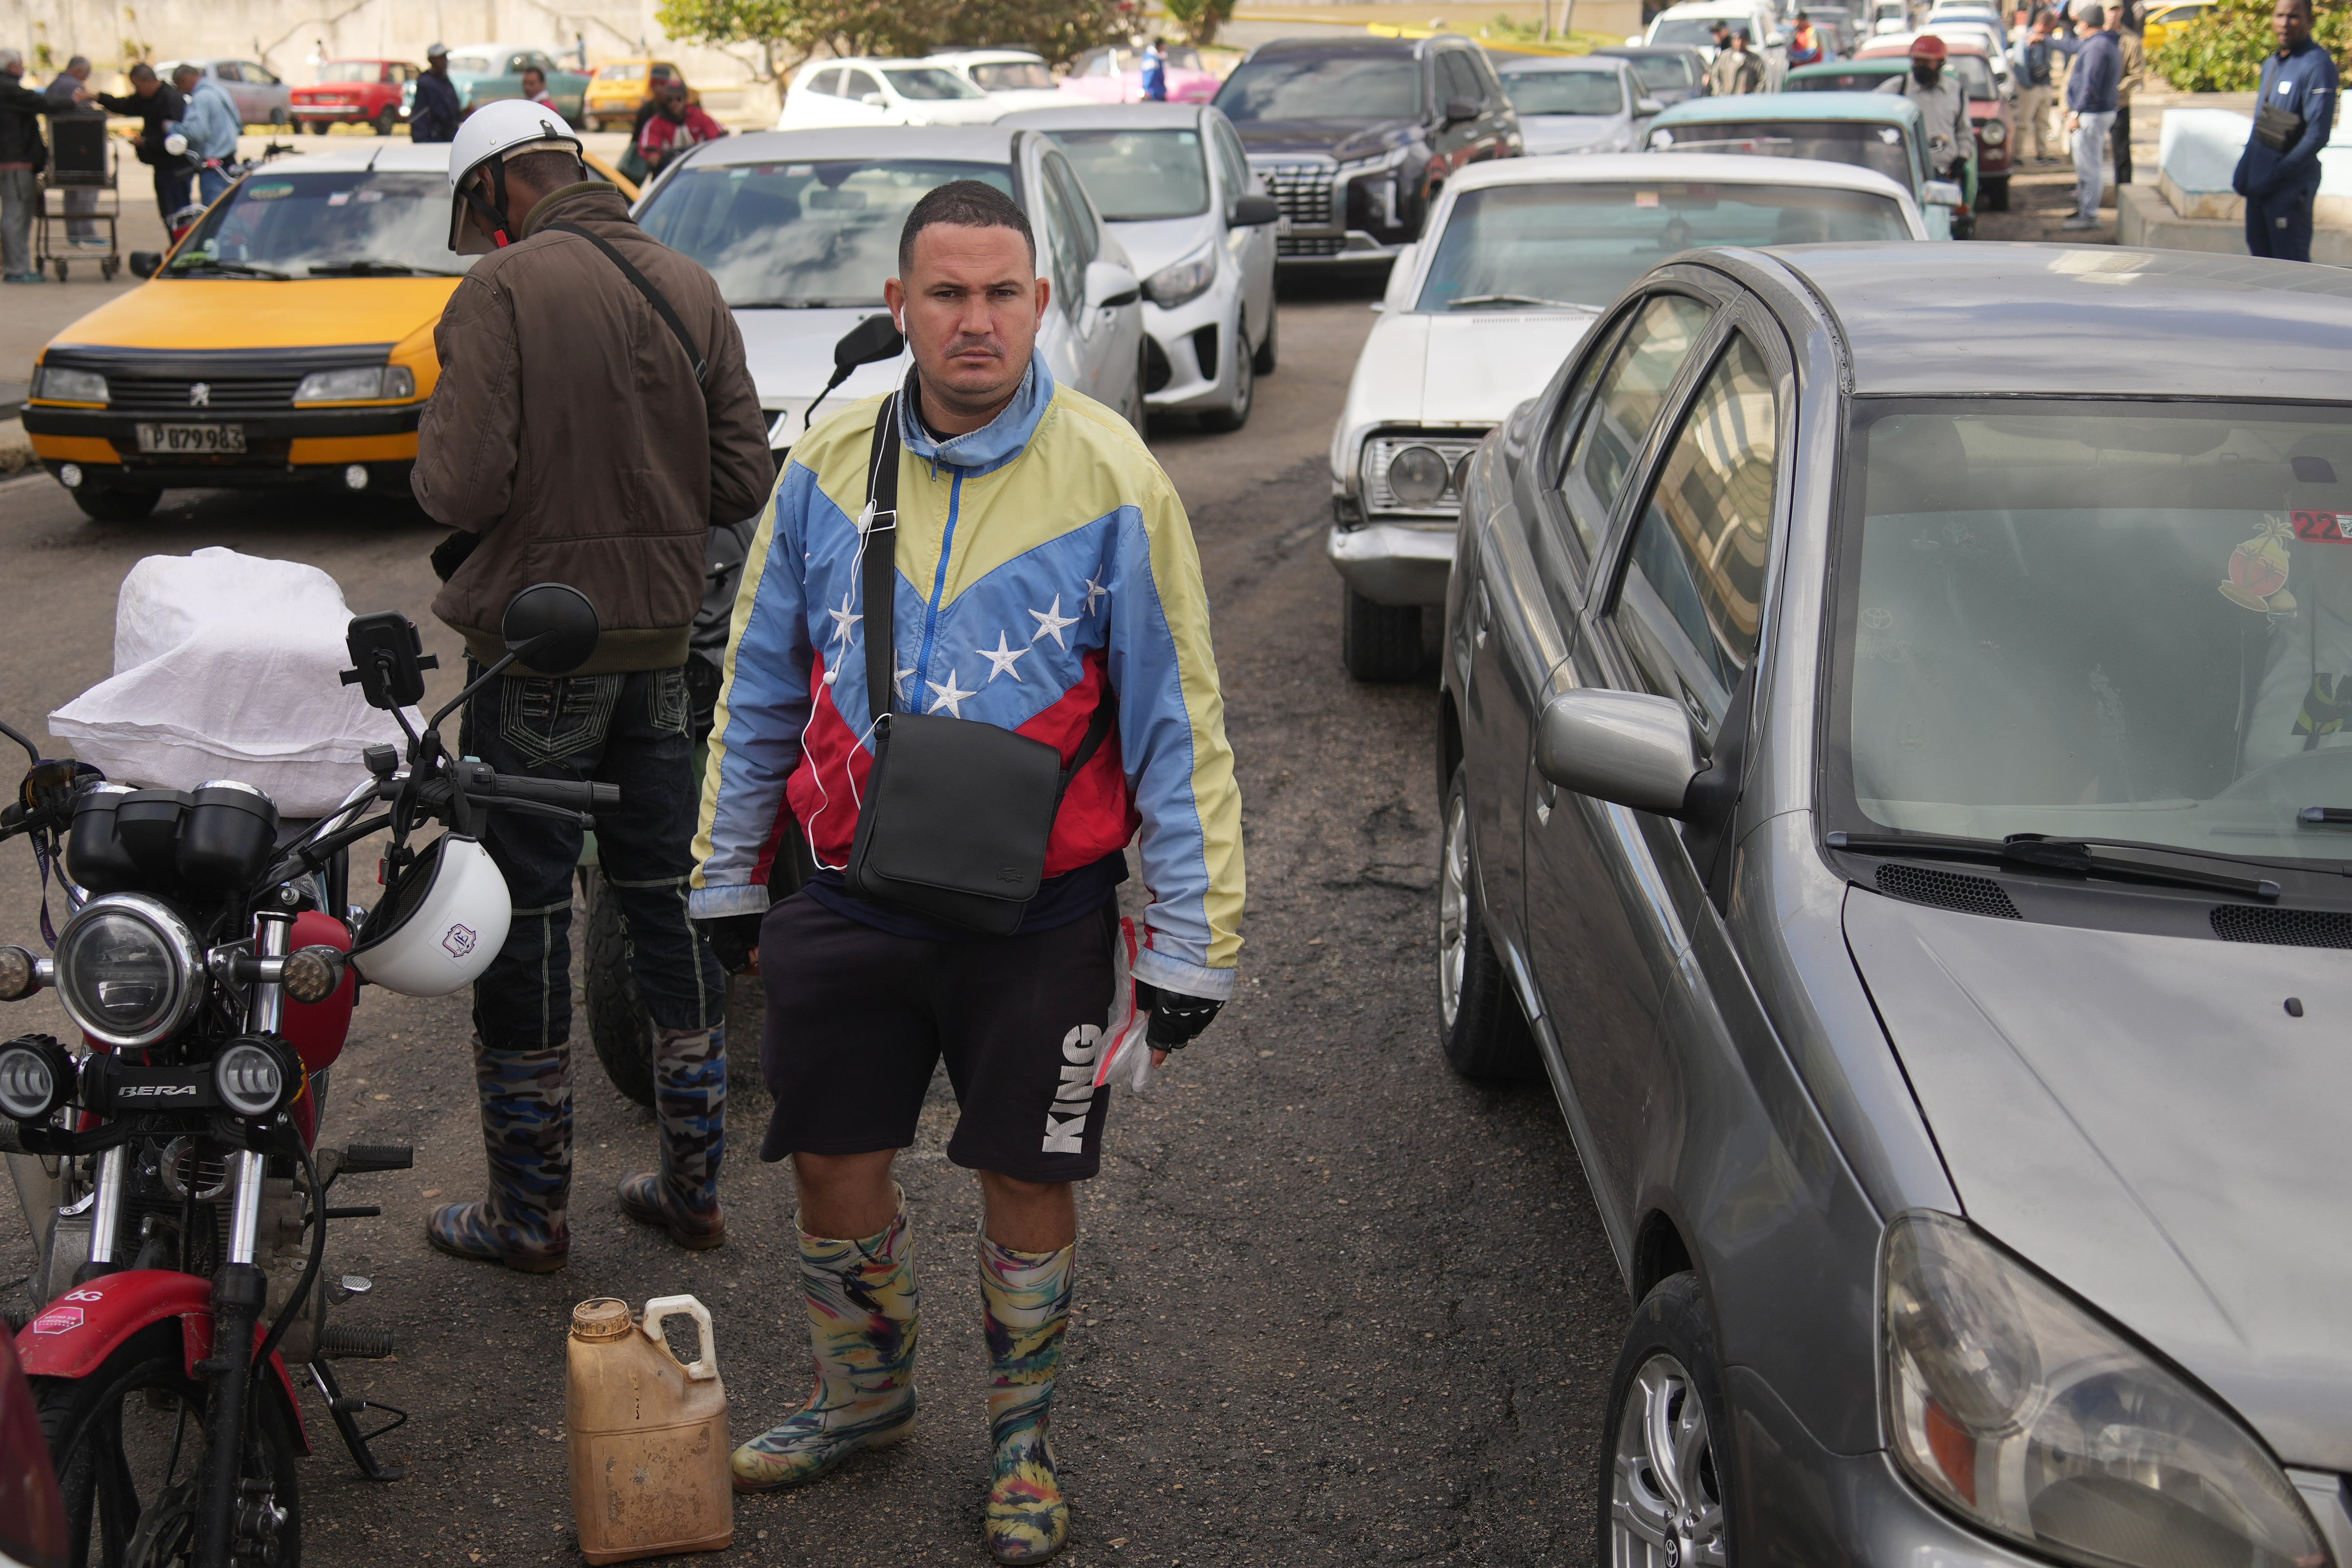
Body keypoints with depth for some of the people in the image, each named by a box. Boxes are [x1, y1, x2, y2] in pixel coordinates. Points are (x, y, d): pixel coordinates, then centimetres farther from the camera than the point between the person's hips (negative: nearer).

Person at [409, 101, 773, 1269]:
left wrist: (430, 460, 3)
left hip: (537, 653, -5)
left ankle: (529, 1213, 14)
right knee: (668, 903, 15)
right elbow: (743, 479, 3)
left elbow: (466, 483, -19)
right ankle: (693, 1187, 23)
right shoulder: (691, 288, 5)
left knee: (525, 921, 5)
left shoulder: (504, 287, -12)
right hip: (663, 642, 6)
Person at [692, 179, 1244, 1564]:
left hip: (1038, 917, -3)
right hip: (852, 903, 3)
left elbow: (1178, 721, -7)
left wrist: (1194, 944, -8)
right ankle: (865, 1398, 39)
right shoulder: (829, 465, 0)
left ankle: (1023, 1440, 32)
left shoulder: (1110, 477, -10)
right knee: (835, 1170, 12)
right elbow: (760, 689, 11)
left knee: (1028, 1184, 8)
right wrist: (726, 875, 13)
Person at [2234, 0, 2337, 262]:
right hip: (2258, 185, 9)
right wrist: (2243, 172, 12)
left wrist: (2275, 177, -19)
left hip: (2291, 188, -9)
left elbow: (2318, 135, -19)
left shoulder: (2318, 65, -13)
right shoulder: (2271, 65, 15)